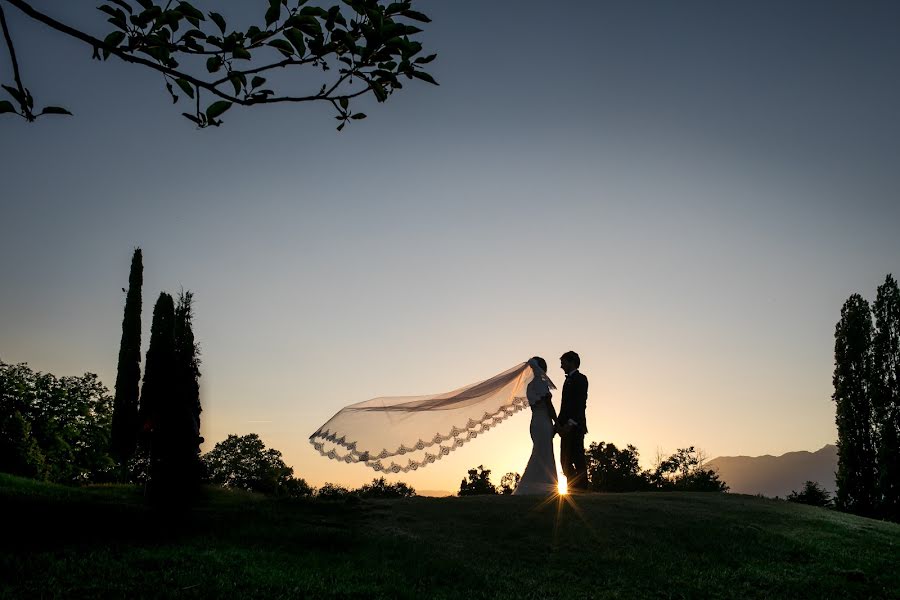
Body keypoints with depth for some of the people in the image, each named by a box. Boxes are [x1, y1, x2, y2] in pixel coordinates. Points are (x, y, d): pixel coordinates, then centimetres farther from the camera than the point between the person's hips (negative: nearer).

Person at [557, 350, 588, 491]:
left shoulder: (580, 378, -4)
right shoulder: (569, 380, 23)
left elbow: (580, 404, -14)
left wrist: (570, 423, -20)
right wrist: (559, 424, 9)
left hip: (575, 427, -9)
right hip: (567, 428, 9)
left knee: (578, 459, -8)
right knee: (565, 460, 6)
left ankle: (581, 489, -7)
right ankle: (572, 488, 8)